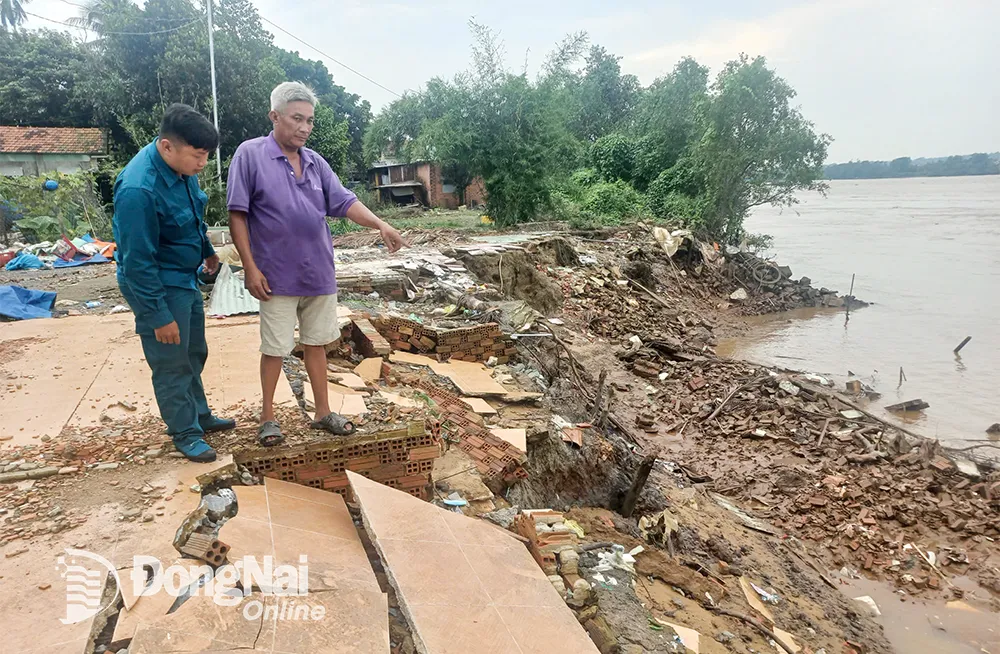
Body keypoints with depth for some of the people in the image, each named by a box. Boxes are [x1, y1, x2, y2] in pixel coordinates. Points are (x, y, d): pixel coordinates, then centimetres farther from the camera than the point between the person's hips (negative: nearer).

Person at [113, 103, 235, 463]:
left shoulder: (181, 167, -5)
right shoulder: (138, 189, -30)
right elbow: (138, 261, -26)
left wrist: (207, 250, 28)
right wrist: (159, 316, -21)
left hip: (186, 278, 9)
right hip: (159, 287, -9)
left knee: (194, 354, 21)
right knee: (172, 364, 6)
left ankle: (199, 415, 38)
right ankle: (185, 433, 22)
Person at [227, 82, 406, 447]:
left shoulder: (315, 162, 7)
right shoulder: (250, 154, -7)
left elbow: (345, 201, 0)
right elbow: (237, 214, -8)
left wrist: (380, 225, -17)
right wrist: (250, 267, -12)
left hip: (319, 274, 5)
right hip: (277, 276, -4)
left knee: (316, 343, 14)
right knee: (275, 349, 6)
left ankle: (323, 412, 27)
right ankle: (268, 417, 24)